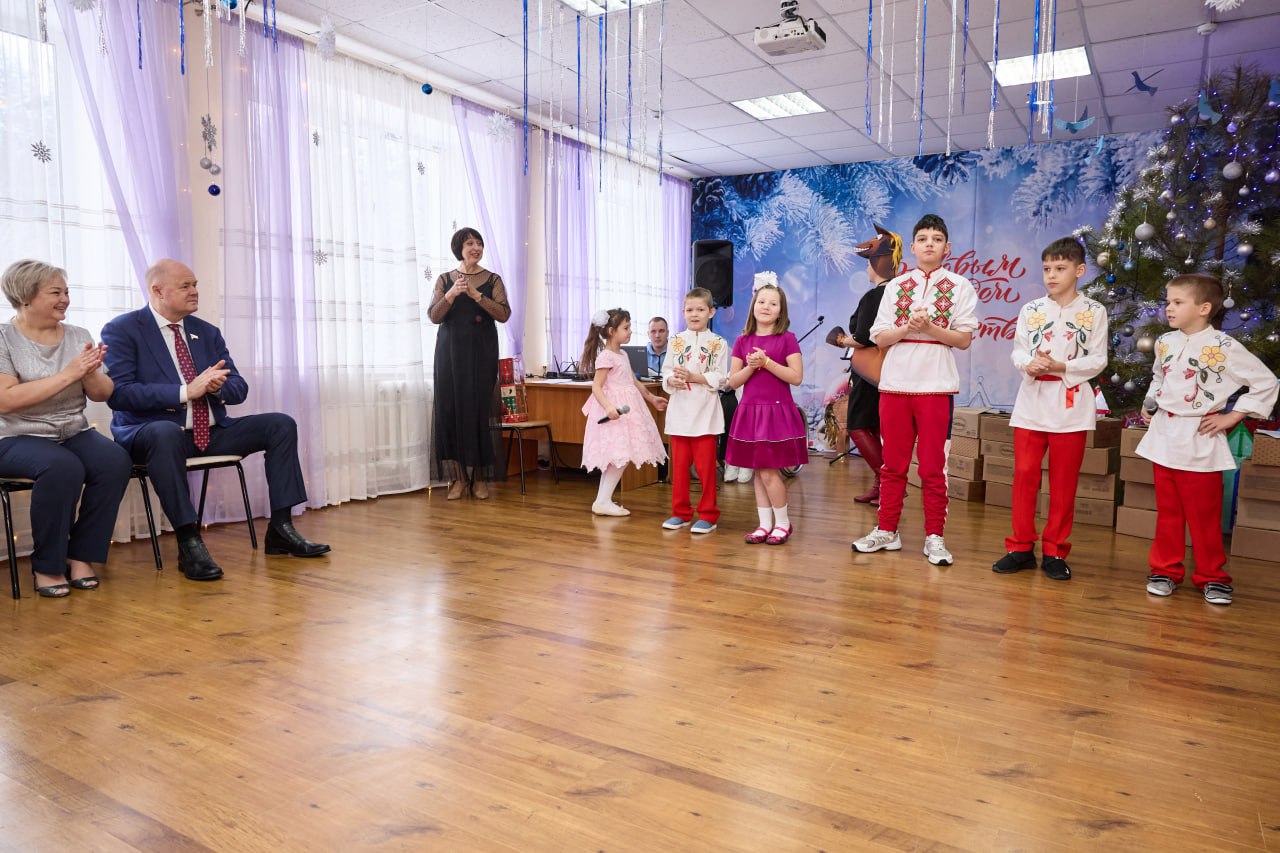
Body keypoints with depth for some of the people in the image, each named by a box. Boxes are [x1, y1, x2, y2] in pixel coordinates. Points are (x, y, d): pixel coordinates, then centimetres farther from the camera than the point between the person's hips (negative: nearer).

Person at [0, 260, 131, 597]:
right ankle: (46, 565, -15)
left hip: (75, 434, 4)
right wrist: (68, 374, -20)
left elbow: (102, 395, 8)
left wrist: (91, 373, -14)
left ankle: (81, 556, -12)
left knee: (116, 460, -28)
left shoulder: (78, 336, 9)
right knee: (63, 468, -35)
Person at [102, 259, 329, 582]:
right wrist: (186, 391, -23)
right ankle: (189, 542, -33)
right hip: (154, 431, -6)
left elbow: (239, 387, 12)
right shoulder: (122, 330, -2)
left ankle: (281, 529, -10)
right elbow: (118, 393, -15)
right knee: (166, 433, -40)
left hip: (212, 432, 6)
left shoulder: (208, 332, 15)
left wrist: (216, 386, -13)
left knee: (281, 424, -9)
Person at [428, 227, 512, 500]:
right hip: (451, 353, 1)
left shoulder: (492, 280, 4)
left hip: (482, 353, -1)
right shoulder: (445, 280, 7)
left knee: (481, 408, -4)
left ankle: (481, 477, 4)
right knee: (452, 408, -2)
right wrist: (451, 294, -17)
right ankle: (459, 476, 6)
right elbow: (433, 316, -1)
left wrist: (476, 295, -18)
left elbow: (504, 314, -8)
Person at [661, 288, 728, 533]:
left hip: (705, 412, -3)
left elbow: (718, 379, -7)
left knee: (705, 465, 1)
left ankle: (708, 515, 13)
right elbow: (666, 372, 5)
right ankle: (681, 512, 21)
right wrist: (672, 380, -16)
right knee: (679, 464, 9)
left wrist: (692, 377, -17)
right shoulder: (676, 341, 9)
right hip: (679, 410, 3)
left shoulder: (718, 343, -1)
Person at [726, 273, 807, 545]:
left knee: (768, 471, -7)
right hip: (750, 411, 4)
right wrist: (751, 366, -13)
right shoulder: (743, 341, 8)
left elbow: (796, 377, -10)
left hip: (777, 411, -4)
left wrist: (767, 362, -16)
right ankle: (765, 524, 17)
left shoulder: (787, 339, -2)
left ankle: (783, 522, 11)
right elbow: (733, 380, 5)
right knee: (758, 471, 8)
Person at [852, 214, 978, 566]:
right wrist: (908, 327, -11)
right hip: (895, 382, 2)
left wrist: (929, 327, -14)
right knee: (893, 463, 7)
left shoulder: (959, 286, 6)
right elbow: (879, 338, 6)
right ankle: (887, 530, 17)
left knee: (933, 466, 1)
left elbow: (963, 339, 0)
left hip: (936, 384, -2)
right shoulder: (895, 286, 12)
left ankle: (934, 537, 10)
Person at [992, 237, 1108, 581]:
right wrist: (1029, 365, -19)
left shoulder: (1093, 312, 2)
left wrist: (1062, 366, -17)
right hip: (1032, 400, 2)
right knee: (1024, 475, 1)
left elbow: (1098, 360, -2)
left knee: (1064, 482, 4)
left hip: (1071, 404, -1)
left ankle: (1055, 551, 14)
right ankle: (1021, 547, 11)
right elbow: (1018, 351, 3)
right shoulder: (1030, 310, 7)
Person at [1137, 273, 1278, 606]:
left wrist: (1232, 417, -9)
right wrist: (1149, 405, 11)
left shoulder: (1224, 347, -11)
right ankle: (1165, 570, 21)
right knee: (1168, 511, 12)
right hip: (1164, 436, 5)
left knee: (1204, 514, 4)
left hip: (1199, 440, -4)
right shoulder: (1165, 342, 5)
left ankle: (1212, 576, 19)